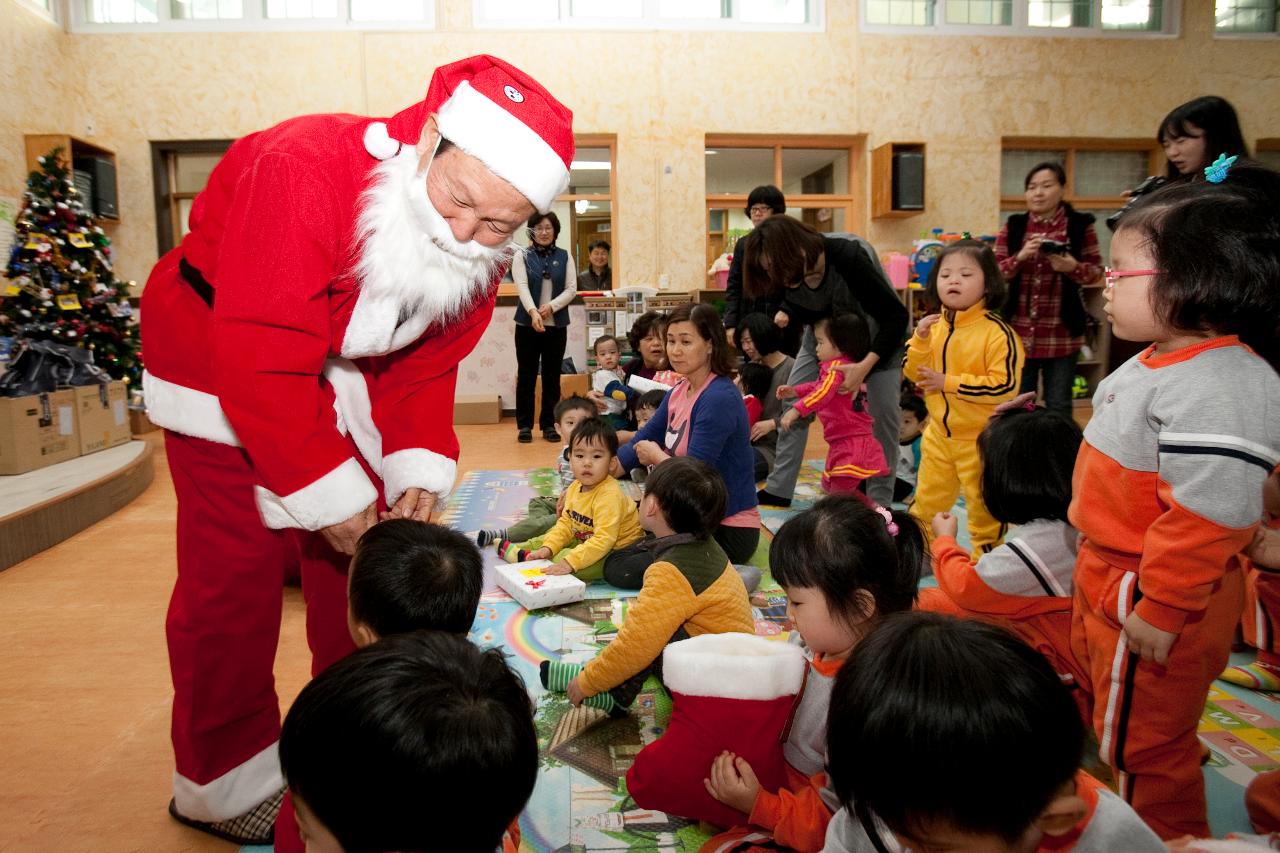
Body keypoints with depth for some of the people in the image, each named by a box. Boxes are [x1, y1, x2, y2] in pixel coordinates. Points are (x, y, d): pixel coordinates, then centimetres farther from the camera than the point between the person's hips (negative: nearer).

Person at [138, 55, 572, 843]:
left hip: (345, 379, 6)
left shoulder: (479, 256, -14)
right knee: (234, 576, -3)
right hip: (219, 371, -5)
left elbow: (426, 366, -4)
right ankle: (223, 783, 17)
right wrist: (327, 494, -29)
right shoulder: (297, 171, -35)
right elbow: (260, 365, -35)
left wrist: (418, 473, -17)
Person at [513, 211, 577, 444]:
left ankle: (548, 424, 15)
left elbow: (571, 289, 0)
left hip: (556, 325, 2)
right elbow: (522, 287, -12)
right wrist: (533, 312, -29)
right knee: (526, 375, 4)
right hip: (528, 324, -1)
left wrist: (551, 306, -16)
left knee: (552, 376, 6)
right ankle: (524, 425, 12)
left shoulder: (564, 257, 7)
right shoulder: (522, 256, 2)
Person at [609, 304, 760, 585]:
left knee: (620, 570, -16)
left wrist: (656, 456, -4)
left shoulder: (720, 399, -22)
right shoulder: (679, 392, 6)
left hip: (728, 530, -9)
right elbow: (640, 443, 11)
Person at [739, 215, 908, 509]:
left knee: (883, 409, -13)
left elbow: (896, 315, -35)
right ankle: (778, 489, 3)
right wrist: (786, 315, -23)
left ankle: (880, 499, 2)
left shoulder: (849, 256, -37)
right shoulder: (789, 271, -20)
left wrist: (865, 366, -44)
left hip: (876, 334, -5)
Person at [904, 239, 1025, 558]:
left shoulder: (998, 333, -19)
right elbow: (914, 373, 3)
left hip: (981, 439, -6)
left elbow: (1004, 387, -25)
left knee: (985, 508, 11)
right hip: (939, 433, 6)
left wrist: (948, 382, -25)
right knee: (926, 502, 21)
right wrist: (920, 340, -15)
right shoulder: (934, 326, 0)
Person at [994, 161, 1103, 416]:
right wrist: (1020, 256, -18)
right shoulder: (1013, 226, 3)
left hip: (1061, 334, -1)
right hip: (1019, 332, 1)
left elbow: (1097, 271, 0)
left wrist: (1072, 267, -20)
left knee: (1059, 406, 8)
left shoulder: (1080, 225, -1)